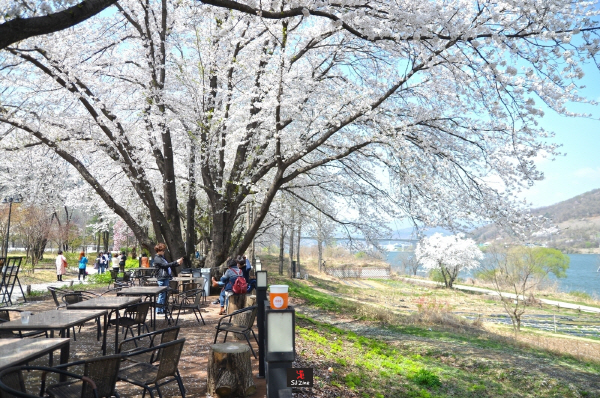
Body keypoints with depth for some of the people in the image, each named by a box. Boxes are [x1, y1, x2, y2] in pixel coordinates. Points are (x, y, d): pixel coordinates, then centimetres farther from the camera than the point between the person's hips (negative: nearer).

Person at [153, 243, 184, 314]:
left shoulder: (162, 257, 21)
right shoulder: (157, 258, -10)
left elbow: (169, 265, 24)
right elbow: (166, 265, -20)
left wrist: (178, 263, 12)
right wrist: (176, 262, -19)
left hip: (166, 278, 10)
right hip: (161, 278, -10)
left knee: (165, 294, 12)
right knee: (162, 294, -6)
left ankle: (163, 309, 18)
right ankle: (159, 310, 0)